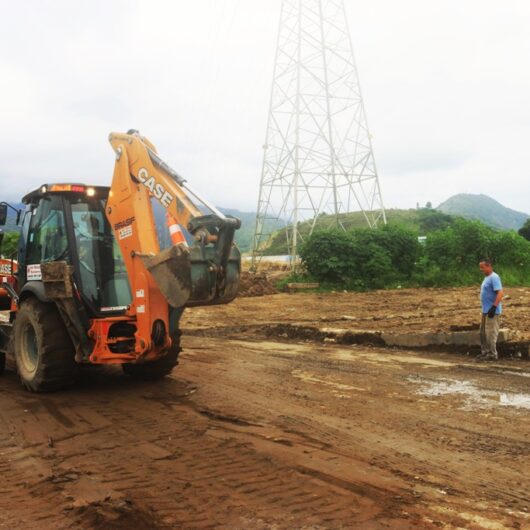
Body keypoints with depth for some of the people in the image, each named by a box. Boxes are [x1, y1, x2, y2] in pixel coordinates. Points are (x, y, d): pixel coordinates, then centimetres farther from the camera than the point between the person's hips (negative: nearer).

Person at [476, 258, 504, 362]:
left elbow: (500, 293, -23)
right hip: (486, 310, 10)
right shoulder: (487, 278, 15)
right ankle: (485, 352, 24)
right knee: (483, 332, 15)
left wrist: (494, 307, -28)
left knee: (491, 333, -5)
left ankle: (492, 354, 2)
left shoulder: (494, 277, -15)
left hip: (492, 311, -10)